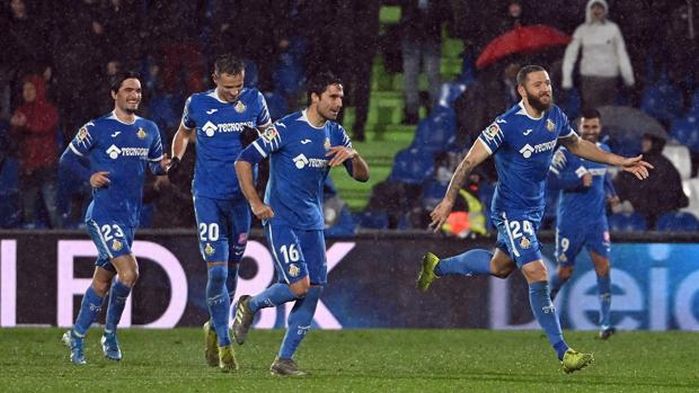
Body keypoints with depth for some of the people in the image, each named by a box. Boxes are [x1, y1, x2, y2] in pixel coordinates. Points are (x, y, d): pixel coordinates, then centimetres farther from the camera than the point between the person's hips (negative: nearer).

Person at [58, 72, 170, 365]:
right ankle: (110, 333, -1)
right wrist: (90, 175, -13)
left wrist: (163, 166, -2)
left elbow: (155, 164, 22)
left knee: (103, 280, 11)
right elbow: (66, 159, 3)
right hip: (103, 215, -6)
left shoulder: (149, 130, 12)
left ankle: (77, 336, 23)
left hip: (130, 217, 6)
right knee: (129, 272, -19)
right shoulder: (96, 129, -4)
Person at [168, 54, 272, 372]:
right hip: (208, 198, -2)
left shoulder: (254, 101, 2)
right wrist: (176, 159, 2)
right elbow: (184, 133, 20)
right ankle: (224, 345, -9)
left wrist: (257, 139, -9)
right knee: (217, 271, -12)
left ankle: (214, 328, 34)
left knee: (231, 270, 11)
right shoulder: (197, 104, 1)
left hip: (242, 197, 2)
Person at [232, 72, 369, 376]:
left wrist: (353, 155, -12)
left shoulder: (336, 134, 8)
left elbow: (362, 176, 10)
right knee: (299, 286, -18)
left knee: (313, 291, 0)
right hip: (281, 221, -7)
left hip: (312, 222, 7)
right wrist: (256, 203, -12)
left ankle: (284, 359, 9)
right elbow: (244, 160, -9)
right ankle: (250, 306, 10)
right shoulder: (286, 129, -11)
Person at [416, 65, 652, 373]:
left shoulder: (555, 117, -2)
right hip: (511, 211, -8)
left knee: (500, 267, 24)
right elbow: (470, 161, -17)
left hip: (534, 208, 8)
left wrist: (619, 162, 15)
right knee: (538, 276, -15)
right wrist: (448, 201, -17)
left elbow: (576, 145, 17)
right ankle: (563, 353, -13)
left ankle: (437, 267, 47)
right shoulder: (507, 125, -23)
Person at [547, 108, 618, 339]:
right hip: (570, 222, -4)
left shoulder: (604, 151, 10)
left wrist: (610, 193, 8)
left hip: (597, 220, 4)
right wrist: (579, 180, -24)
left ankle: (605, 323, -12)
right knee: (565, 270, 3)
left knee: (603, 265, -11)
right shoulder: (566, 152, -9)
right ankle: (547, 301, 34)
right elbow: (551, 179, -15)